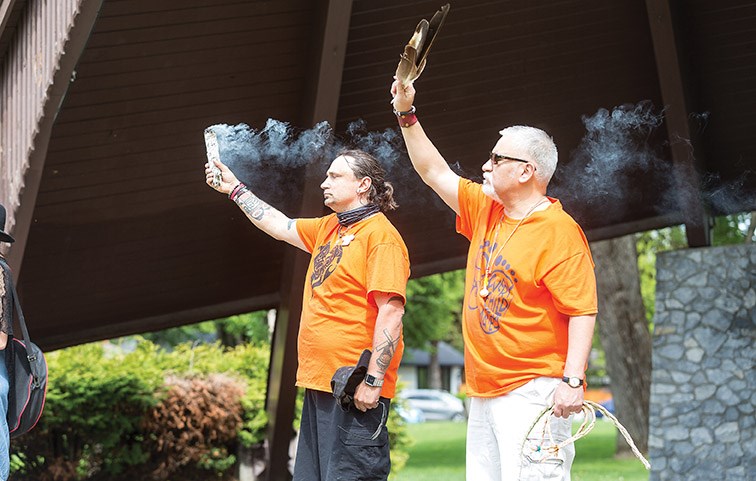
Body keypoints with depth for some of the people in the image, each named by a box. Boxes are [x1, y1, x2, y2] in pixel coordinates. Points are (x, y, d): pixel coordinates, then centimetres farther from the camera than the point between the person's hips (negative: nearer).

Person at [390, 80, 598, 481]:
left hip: (531, 393, -8)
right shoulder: (485, 212, 13)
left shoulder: (558, 231, -11)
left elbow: (583, 311, -16)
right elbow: (435, 173, 23)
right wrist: (407, 114, 18)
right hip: (483, 394, 8)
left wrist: (572, 380, -24)